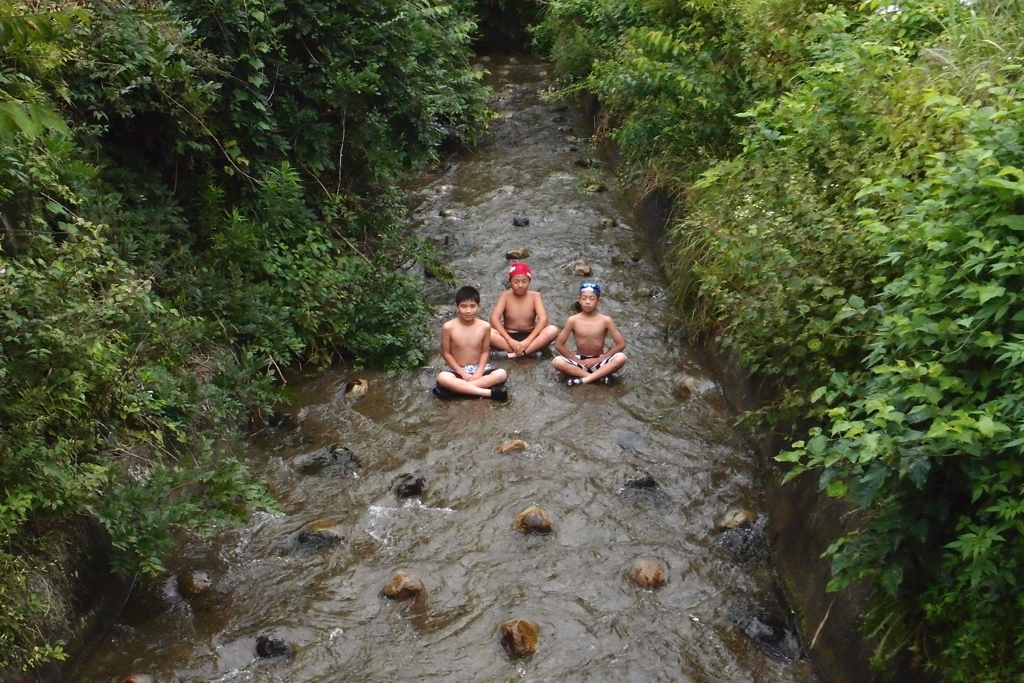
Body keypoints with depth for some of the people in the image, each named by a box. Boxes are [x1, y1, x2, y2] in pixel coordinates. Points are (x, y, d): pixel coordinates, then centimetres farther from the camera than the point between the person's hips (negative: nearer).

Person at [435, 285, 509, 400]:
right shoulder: (448, 327, -12)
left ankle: (457, 388, -28)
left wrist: (479, 372, -14)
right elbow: (446, 353, -5)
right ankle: (489, 393, -35)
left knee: (502, 374, -27)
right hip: (458, 370, -2)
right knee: (442, 377, -36)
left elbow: (484, 351, 2)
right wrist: (462, 373, -13)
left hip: (478, 368, 2)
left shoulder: (485, 326, -6)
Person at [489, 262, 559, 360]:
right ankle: (530, 352, -32)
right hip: (509, 338, -1)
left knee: (553, 330, -28)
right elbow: (494, 319, -16)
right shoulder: (505, 296, -4)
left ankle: (511, 354, -31)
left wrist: (528, 341, -29)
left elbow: (543, 319, -15)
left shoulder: (535, 296, -2)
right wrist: (510, 341, -29)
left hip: (530, 337, 1)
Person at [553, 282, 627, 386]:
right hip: (579, 361, 0)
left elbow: (621, 344, -6)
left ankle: (584, 379, -28)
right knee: (558, 362, -29)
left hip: (599, 362, 0)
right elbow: (559, 345, -5)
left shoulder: (605, 320, -7)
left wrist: (599, 360, -11)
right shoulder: (573, 320, -7)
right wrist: (578, 361, -11)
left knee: (621, 358, -29)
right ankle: (600, 377, -27)